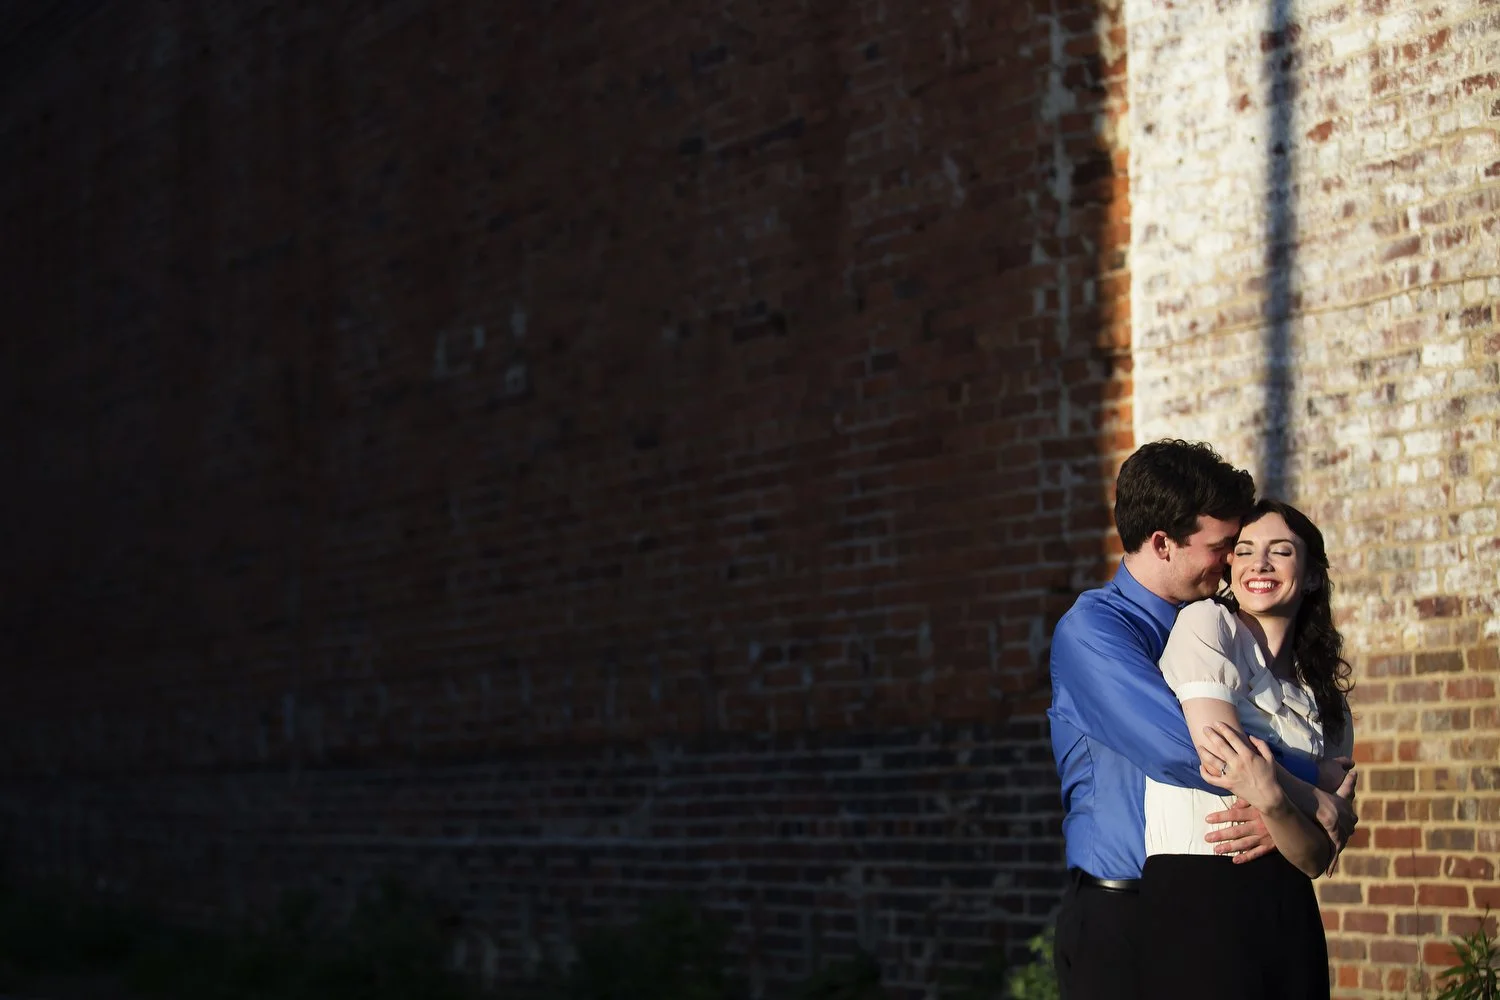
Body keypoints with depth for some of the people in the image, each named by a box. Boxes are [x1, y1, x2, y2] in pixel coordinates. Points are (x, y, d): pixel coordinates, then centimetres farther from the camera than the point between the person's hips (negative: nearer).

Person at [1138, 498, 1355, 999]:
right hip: (1195, 897, -5)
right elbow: (1222, 767, -12)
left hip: (1289, 914, 5)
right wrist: (1323, 792, 2)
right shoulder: (1206, 623, 0)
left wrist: (1272, 804, -19)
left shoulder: (1325, 701, 13)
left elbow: (1317, 860, 1)